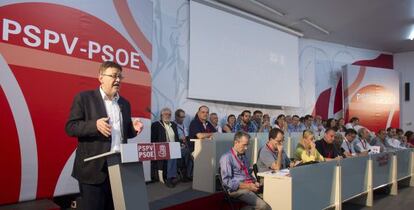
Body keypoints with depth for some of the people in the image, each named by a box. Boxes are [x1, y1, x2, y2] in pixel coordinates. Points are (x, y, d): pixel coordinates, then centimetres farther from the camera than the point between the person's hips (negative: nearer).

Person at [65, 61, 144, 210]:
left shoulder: (124, 103, 14)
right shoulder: (84, 98, -3)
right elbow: (70, 127, -7)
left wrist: (133, 128, -3)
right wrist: (95, 125, -24)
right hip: (94, 169, -5)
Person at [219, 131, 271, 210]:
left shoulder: (243, 156, 21)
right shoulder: (226, 157, -6)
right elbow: (227, 181, -13)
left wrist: (255, 182, 5)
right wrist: (247, 186, -16)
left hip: (250, 186, 8)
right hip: (237, 189, -8)